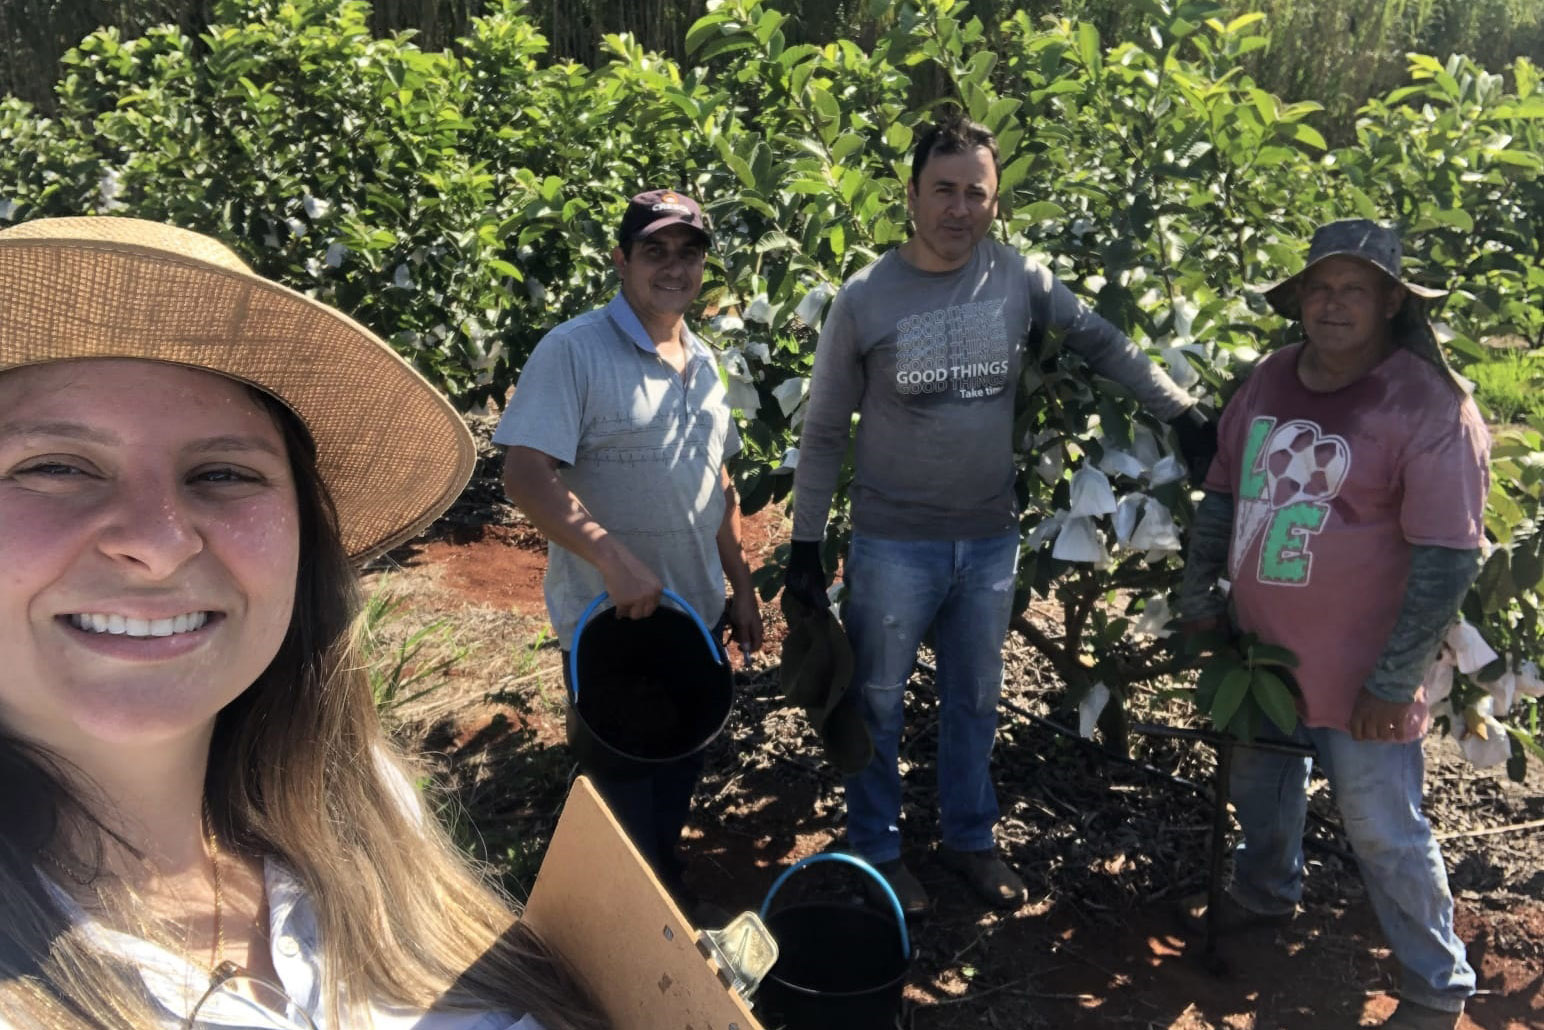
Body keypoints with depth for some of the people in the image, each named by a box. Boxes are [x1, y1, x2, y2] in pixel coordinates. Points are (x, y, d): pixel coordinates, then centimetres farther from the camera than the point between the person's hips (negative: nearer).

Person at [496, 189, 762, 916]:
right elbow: (526, 476, -23)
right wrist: (612, 557, -32)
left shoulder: (701, 362, 9)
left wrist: (741, 585, 15)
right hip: (610, 624, -7)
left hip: (697, 613, 7)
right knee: (624, 791, 10)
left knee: (681, 774, 22)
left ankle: (669, 888, 45)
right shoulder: (574, 351, -15)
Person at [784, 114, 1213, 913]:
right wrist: (805, 544, -5)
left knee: (975, 700, 19)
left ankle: (970, 838, 39)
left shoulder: (1019, 279, -4)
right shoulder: (865, 299, -10)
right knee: (877, 703, 11)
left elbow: (1103, 342, 9)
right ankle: (876, 850, 32)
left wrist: (1182, 412, 3)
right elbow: (825, 433, -4)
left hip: (991, 539, 3)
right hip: (894, 543, -2)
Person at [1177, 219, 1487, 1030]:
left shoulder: (1429, 409, -19)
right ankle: (1266, 893, 54)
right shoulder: (1270, 379, 0)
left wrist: (1393, 683, -19)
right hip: (1258, 650, 6)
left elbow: (1449, 560, -20)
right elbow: (1223, 493, 10)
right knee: (1260, 787, 26)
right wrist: (1198, 597, 9)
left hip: (1356, 675, -6)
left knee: (1384, 835, 8)